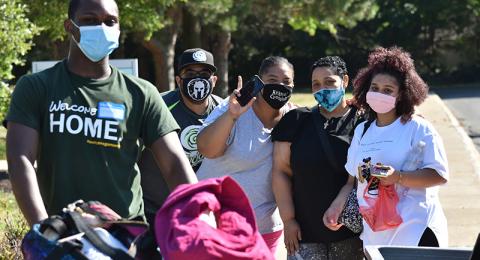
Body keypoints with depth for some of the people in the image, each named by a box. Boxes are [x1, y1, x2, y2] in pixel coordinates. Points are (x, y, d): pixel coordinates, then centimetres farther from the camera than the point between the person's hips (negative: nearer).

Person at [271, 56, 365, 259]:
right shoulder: (296, 121, 7)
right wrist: (288, 220, -2)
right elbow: (281, 171, 5)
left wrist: (338, 206, -23)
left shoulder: (361, 123, 1)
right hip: (304, 231, 1)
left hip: (349, 231, -1)